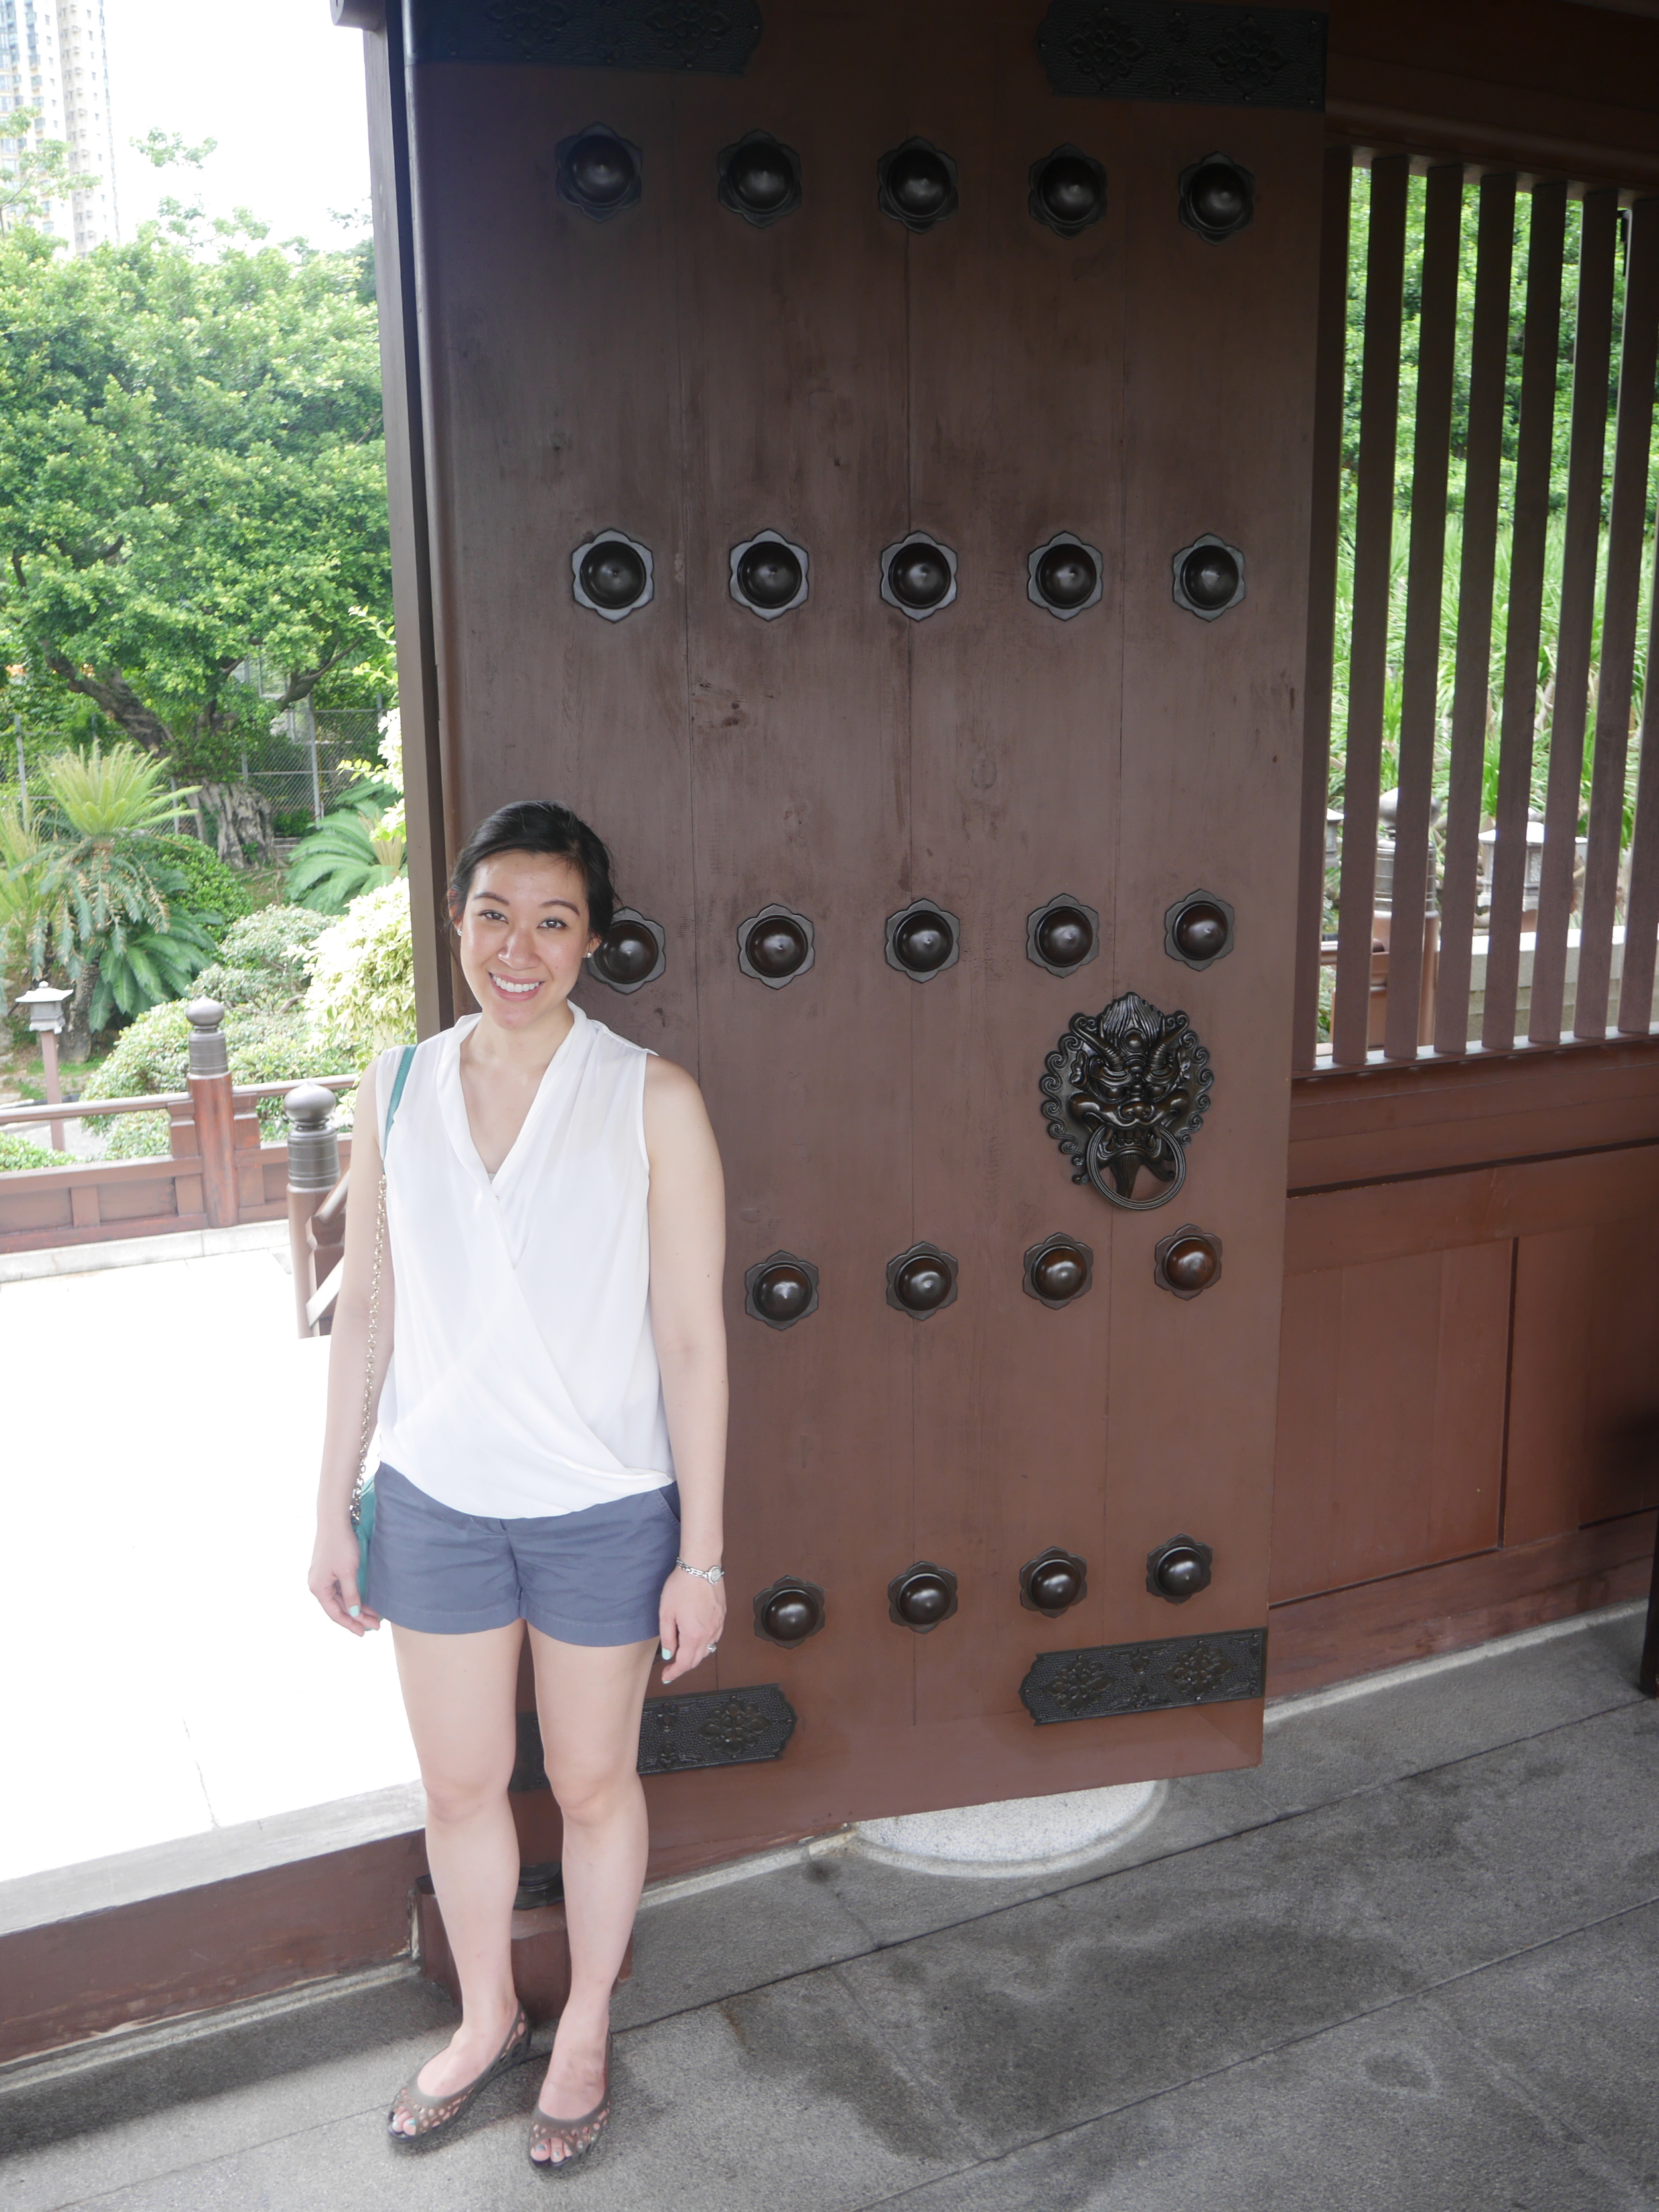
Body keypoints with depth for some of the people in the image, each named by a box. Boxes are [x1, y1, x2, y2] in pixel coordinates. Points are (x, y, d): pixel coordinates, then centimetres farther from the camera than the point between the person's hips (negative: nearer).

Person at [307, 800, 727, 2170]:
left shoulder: (652, 1100, -13)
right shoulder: (397, 1092, -3)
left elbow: (691, 1336, -12)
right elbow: (368, 1312, 4)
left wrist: (701, 1554, -10)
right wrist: (332, 1511, 6)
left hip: (602, 1511, -3)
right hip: (436, 1500, 3)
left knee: (593, 1783, 16)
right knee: (459, 1782, 19)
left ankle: (586, 2029, 43)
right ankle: (487, 2018, 46)